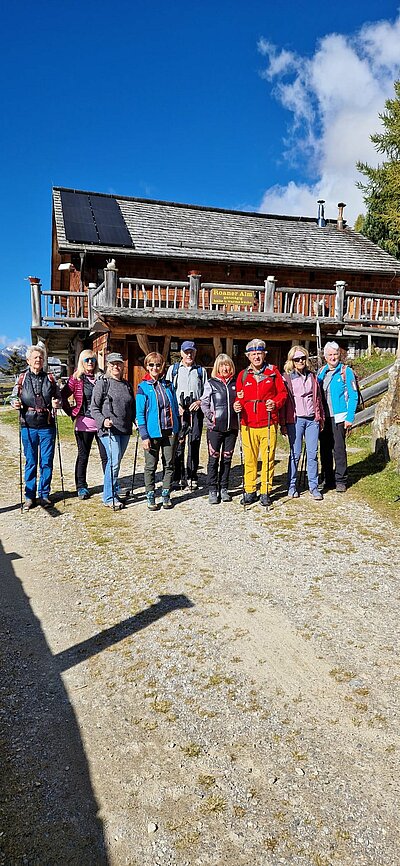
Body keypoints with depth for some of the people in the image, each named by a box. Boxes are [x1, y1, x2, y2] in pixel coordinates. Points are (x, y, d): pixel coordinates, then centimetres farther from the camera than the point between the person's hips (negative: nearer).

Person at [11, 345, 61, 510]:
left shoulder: (50, 378, 9)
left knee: (47, 462, 5)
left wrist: (57, 403, -11)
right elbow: (14, 396, 7)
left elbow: (59, 397, 12)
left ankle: (44, 494, 17)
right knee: (30, 462, 6)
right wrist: (15, 402, -15)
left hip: (47, 426, 1)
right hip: (28, 426, -1)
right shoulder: (22, 378, 6)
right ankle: (30, 496, 16)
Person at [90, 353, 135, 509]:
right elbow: (94, 408, -3)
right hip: (109, 430, -6)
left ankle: (110, 494, 24)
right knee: (114, 462, -11)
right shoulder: (102, 383, -1)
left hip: (125, 430, 6)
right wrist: (103, 420, -19)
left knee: (114, 462, 13)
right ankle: (110, 497, 0)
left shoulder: (127, 385, 16)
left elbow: (132, 407, 24)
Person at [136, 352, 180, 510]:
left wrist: (179, 430, 9)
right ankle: (150, 497, 17)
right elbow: (140, 414, -5)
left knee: (169, 464, 9)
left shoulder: (168, 385, 9)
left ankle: (166, 495, 21)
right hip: (152, 433, -3)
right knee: (151, 466, 6)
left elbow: (175, 408, 13)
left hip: (170, 431, 4)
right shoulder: (143, 387, -2)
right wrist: (144, 436, -12)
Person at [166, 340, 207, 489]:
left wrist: (200, 401, -5)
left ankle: (192, 477, 8)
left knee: (194, 444, 0)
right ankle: (178, 477, 3)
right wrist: (176, 405, -5)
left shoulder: (201, 371, 17)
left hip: (196, 410, 1)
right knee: (178, 443, -3)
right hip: (177, 410, -1)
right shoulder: (173, 369, 14)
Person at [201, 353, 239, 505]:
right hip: (215, 427, -3)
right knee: (214, 459, 0)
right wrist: (209, 415, -14)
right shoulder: (211, 383, 2)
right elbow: (204, 403, 1)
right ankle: (212, 490, 8)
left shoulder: (236, 383, 10)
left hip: (232, 427, 3)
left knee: (227, 458, 10)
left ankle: (223, 488, 20)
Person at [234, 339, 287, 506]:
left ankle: (266, 492, 14)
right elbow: (239, 397, 14)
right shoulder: (243, 375, 10)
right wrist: (237, 405, -7)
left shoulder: (273, 371, 6)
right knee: (250, 460, 5)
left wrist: (275, 403, -11)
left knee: (268, 459, 3)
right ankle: (250, 491, 17)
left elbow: (283, 392, 7)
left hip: (268, 424, -1)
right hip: (248, 425, 1)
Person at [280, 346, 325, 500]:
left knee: (313, 453, 2)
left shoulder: (312, 376, 13)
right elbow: (283, 401, 0)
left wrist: (321, 418, 14)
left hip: (312, 419, 3)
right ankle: (292, 486, 12)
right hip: (295, 420, -3)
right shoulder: (287, 378, 2)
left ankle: (313, 486, 9)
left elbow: (318, 398, 17)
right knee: (295, 454, 1)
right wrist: (283, 424, -4)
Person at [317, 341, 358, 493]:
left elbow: (353, 396, -6)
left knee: (339, 449, -3)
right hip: (323, 417, 5)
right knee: (325, 449, 9)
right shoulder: (321, 372, 11)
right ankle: (328, 480, 19)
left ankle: (341, 481, 7)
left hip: (338, 417, -5)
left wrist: (350, 418, -12)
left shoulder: (346, 371, -3)